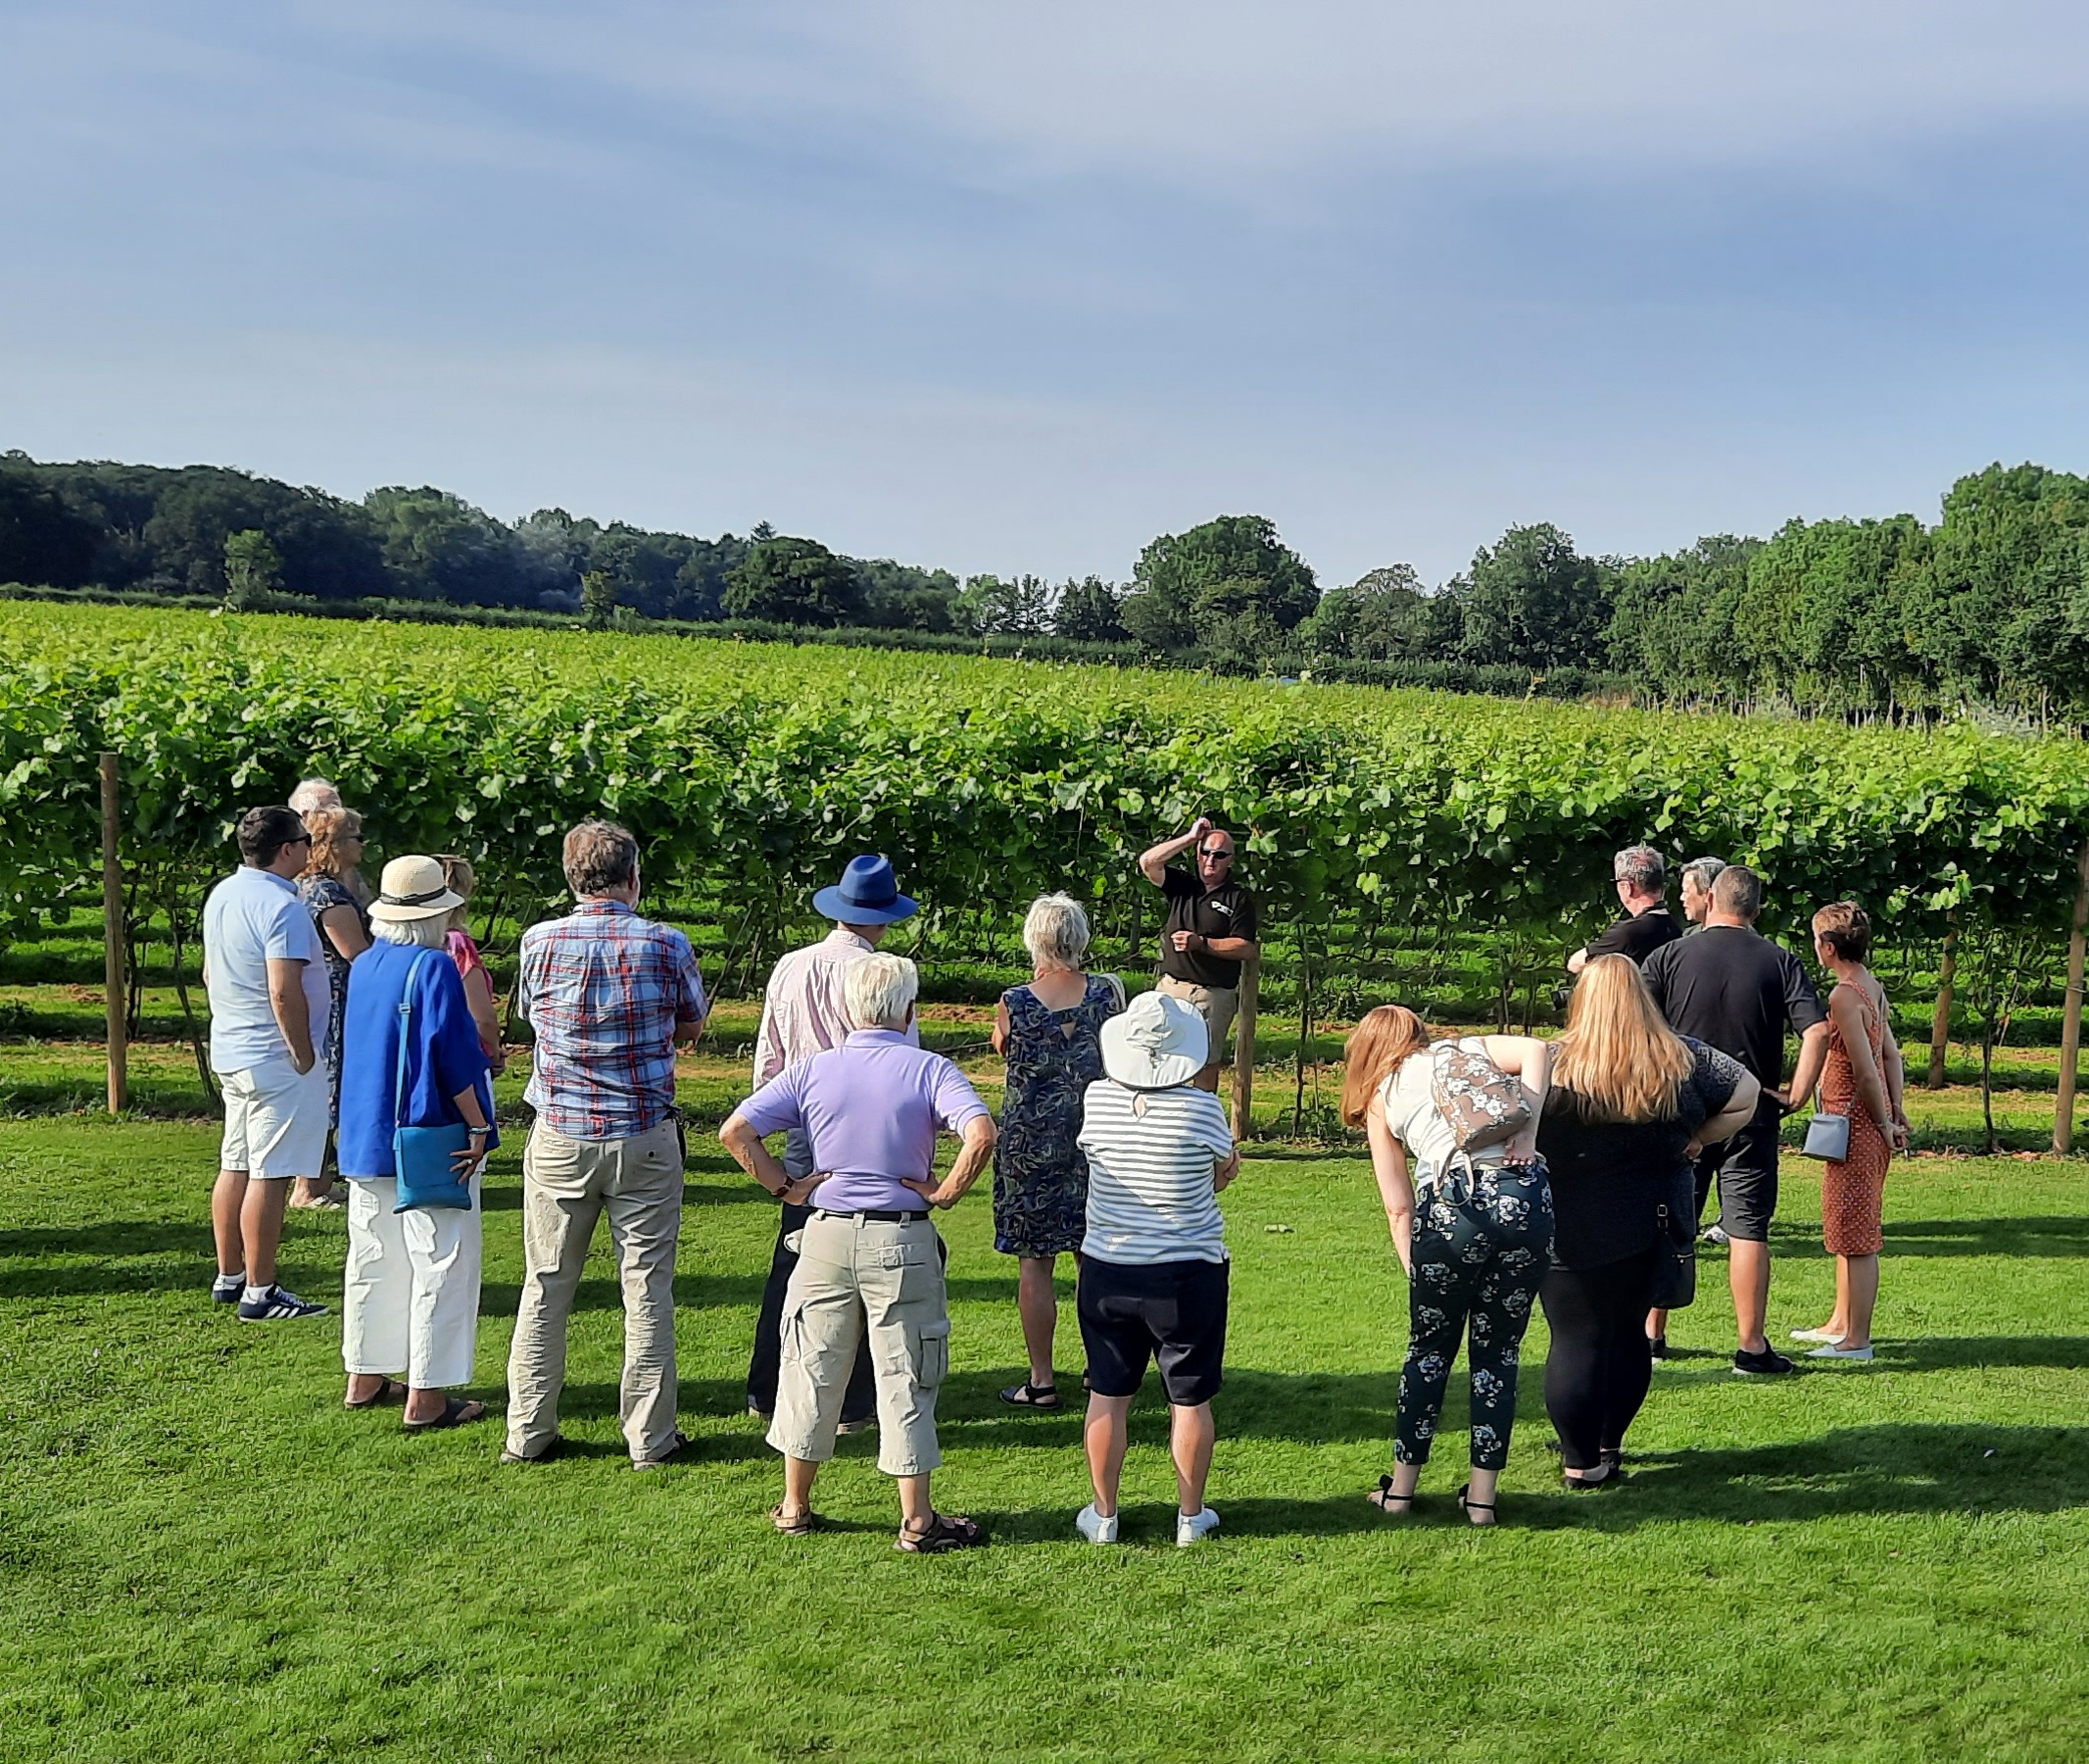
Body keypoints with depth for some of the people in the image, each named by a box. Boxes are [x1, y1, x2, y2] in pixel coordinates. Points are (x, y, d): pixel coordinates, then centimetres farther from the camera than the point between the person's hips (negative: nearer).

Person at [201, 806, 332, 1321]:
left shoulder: (221, 896, 10)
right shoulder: (281, 906, -19)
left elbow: (210, 974, 20)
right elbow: (284, 992, -25)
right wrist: (304, 1055, -16)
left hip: (231, 1053, 10)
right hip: (276, 1060, -10)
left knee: (235, 1166, 17)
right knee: (270, 1176, -4)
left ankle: (229, 1277, 26)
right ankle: (259, 1293, 0)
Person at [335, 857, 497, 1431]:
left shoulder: (361, 967, 9)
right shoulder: (434, 967, -15)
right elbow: (453, 1056, -20)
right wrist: (479, 1128, -14)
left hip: (364, 1140, 8)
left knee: (371, 1260, 17)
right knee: (442, 1265, -1)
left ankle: (365, 1379, 26)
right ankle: (426, 1397, 0)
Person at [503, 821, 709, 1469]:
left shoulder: (540, 942, -3)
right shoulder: (666, 945, -6)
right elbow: (692, 1027, 9)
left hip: (560, 1136, 1)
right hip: (645, 1138, -1)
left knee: (546, 1286, 11)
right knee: (647, 1288, 6)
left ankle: (528, 1433, 16)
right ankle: (650, 1436, 11)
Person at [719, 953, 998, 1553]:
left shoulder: (812, 1071, 1)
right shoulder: (928, 1069, -7)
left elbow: (735, 1131, -5)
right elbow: (981, 1135, -23)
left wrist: (783, 1184, 1)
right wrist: (947, 1192, -10)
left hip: (827, 1235, 3)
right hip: (902, 1240, -2)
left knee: (813, 1371, 14)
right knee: (905, 1380, 5)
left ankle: (794, 1507, 25)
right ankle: (917, 1521, 11)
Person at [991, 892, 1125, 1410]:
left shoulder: (1014, 1004, -13)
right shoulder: (1108, 992, -7)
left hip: (1030, 1143, -3)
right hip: (1094, 1140, 3)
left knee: (1034, 1262, 5)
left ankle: (1042, 1382, 9)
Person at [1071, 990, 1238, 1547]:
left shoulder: (1097, 1099, -8)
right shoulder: (1202, 1109, -16)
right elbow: (1222, 1174, -1)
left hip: (1107, 1272, 2)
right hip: (1189, 1276, -2)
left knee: (1108, 1395, 14)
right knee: (1190, 1400, 12)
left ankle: (1103, 1515, 24)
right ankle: (1190, 1516, 24)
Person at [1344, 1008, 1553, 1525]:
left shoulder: (1380, 1098, 19)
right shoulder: (1466, 1050, 24)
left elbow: (1399, 1207, 16)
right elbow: (1535, 1050, 3)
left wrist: (1416, 1275, 22)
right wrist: (1527, 1132, 0)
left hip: (1450, 1207, -1)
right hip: (1525, 1196, 1)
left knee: (1430, 1349, 17)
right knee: (1498, 1352, 14)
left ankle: (1401, 1487, 24)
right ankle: (1482, 1496, 17)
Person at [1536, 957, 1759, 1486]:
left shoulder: (1554, 1064, -14)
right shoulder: (1683, 1060, -1)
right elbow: (1746, 1095, 8)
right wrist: (1694, 1141, 11)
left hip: (1574, 1231, -4)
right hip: (1654, 1220, 4)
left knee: (1577, 1338, 4)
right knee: (1629, 1330, 19)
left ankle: (1582, 1460, 8)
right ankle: (1608, 1442, 30)